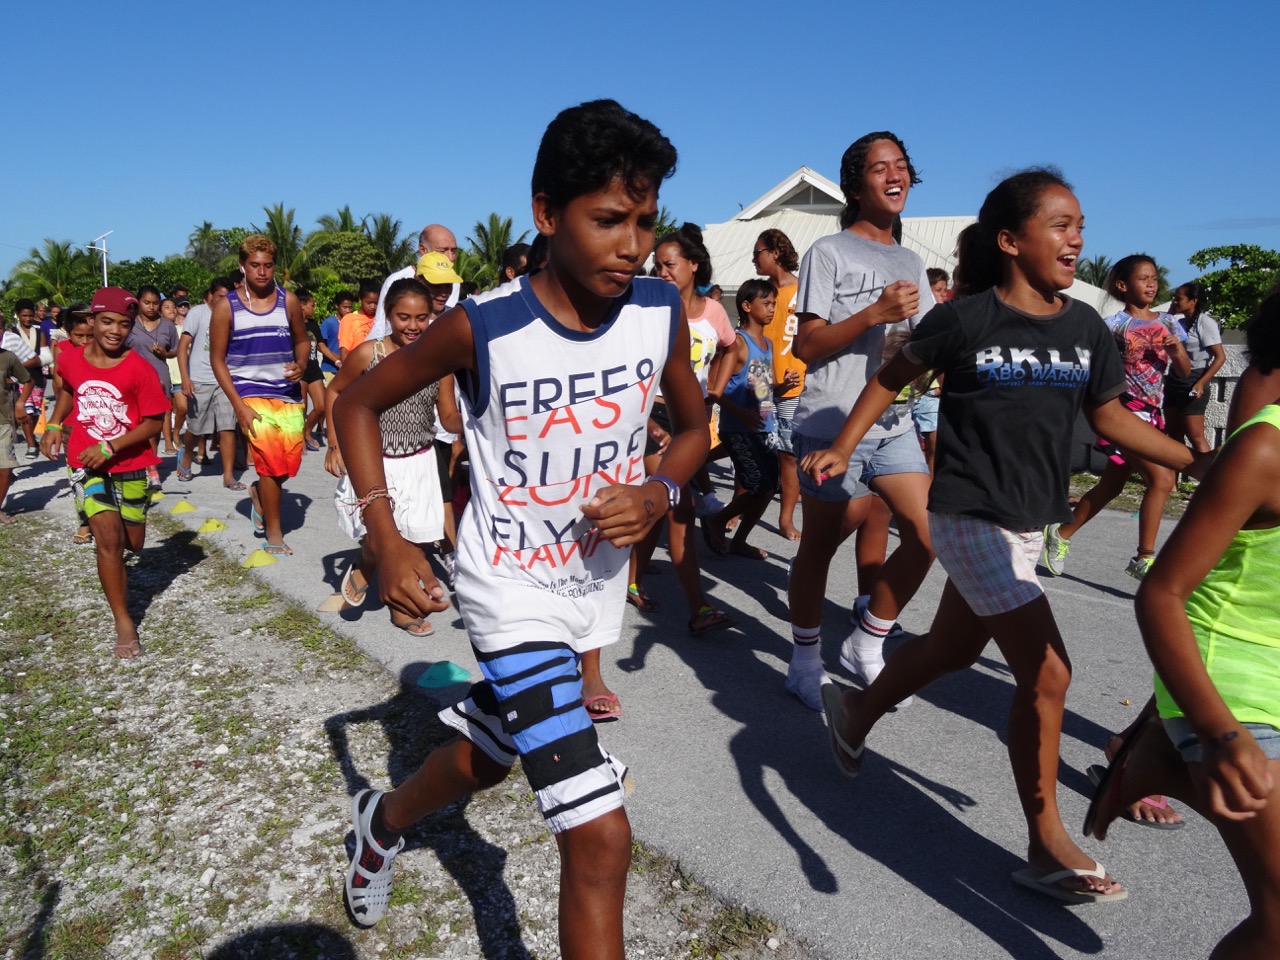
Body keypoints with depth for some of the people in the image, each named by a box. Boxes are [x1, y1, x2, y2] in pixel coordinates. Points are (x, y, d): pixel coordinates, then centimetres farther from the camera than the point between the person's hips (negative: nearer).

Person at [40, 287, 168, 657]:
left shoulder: (139, 369, -15)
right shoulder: (70, 360, -4)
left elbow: (154, 423, -14)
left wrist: (109, 447, -22)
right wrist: (55, 425, 5)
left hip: (130, 464, 0)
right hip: (88, 463, 1)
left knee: (133, 542, 13)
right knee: (108, 537, -13)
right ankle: (124, 623, -4)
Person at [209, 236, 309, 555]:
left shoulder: (288, 301, 4)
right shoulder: (227, 306, -2)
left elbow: (302, 340, 17)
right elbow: (217, 358, 0)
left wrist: (300, 366, -7)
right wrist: (238, 405, -9)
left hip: (289, 393, 3)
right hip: (250, 394, -3)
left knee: (290, 463, 4)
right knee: (271, 460, -13)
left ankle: (259, 493, 38)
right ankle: (273, 532, 3)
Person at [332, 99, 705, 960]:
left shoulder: (662, 314, -12)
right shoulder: (482, 329, -22)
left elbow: (694, 425, 5)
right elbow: (359, 404, -7)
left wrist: (658, 496, -15)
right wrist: (386, 540, -16)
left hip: (597, 583, 5)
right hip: (512, 588, -5)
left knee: (487, 758, 28)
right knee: (600, 835, -13)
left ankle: (384, 821, 61)